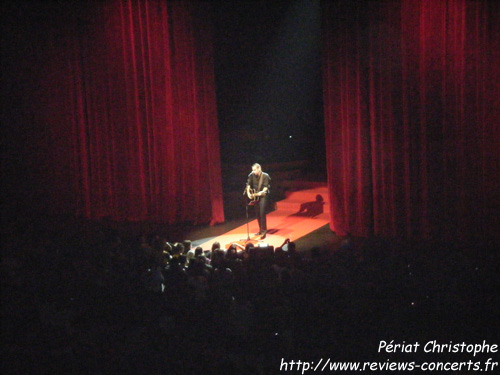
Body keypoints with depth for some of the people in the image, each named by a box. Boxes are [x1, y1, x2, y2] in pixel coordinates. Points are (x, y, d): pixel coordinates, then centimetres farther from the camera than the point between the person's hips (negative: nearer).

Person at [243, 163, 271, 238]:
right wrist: (248, 192, -11)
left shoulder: (265, 176, -10)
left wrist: (262, 192, -32)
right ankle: (261, 230, 21)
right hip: (255, 197, 5)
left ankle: (263, 231, -11)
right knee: (257, 214, 9)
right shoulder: (252, 175, 2)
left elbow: (266, 187, -15)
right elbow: (248, 184, 2)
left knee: (262, 213, -13)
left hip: (263, 196, -5)